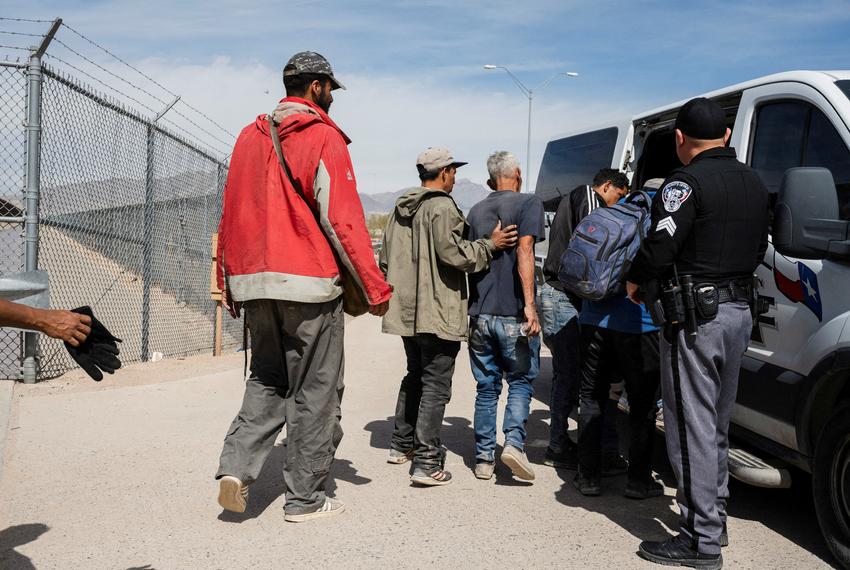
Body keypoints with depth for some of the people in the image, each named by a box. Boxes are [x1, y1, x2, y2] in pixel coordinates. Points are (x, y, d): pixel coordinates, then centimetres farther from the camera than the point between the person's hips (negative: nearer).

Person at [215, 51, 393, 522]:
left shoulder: (249, 137, 13)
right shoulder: (323, 137, -7)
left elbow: (230, 215, 14)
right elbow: (343, 219, -13)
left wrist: (229, 284, 20)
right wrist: (374, 287, -9)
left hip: (255, 284, 6)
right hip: (309, 285, -6)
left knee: (267, 382, 20)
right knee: (314, 392, 5)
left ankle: (236, 466, 3)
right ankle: (305, 498, 13)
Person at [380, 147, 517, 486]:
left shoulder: (400, 210, 15)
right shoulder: (442, 207, -12)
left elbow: (386, 260, 19)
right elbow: (453, 254, -20)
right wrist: (490, 245, -8)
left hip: (407, 312, 9)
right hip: (437, 314, -9)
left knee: (414, 377, 22)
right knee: (435, 385, -4)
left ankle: (402, 445, 30)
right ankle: (427, 463, -5)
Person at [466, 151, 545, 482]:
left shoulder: (476, 211, 14)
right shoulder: (528, 203, -2)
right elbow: (524, 251, -16)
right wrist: (529, 305, -19)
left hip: (480, 315, 4)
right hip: (514, 315, -4)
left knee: (486, 387, 12)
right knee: (520, 381, 11)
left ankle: (484, 458, 13)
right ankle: (514, 442, -7)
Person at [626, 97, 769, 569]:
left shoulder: (688, 182, -13)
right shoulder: (754, 183, 14)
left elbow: (661, 244, -19)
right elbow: (758, 249, 18)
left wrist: (635, 281, -2)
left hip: (695, 315, -9)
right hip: (739, 310, 9)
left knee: (692, 426, -4)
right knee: (717, 422, 19)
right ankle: (713, 516, 30)